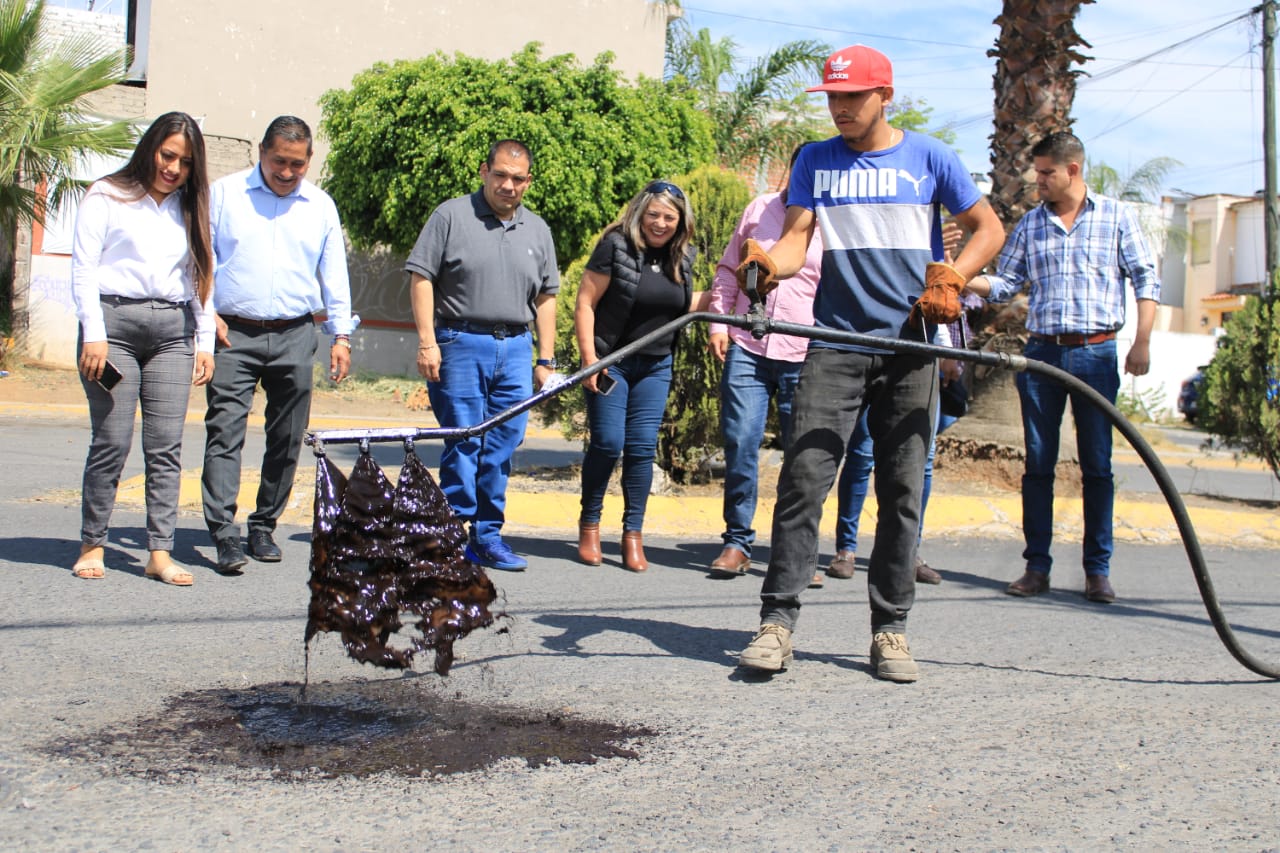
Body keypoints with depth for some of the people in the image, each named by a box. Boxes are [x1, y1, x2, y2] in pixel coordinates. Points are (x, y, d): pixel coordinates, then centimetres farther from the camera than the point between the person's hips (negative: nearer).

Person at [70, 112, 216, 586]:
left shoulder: (191, 209, 18)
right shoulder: (107, 197, 6)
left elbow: (201, 278, 18)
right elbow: (83, 268, 1)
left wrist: (205, 342, 9)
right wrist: (93, 336, -8)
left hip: (173, 331, 3)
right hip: (115, 320, -3)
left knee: (167, 446, -3)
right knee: (112, 442, -6)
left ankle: (160, 553, 0)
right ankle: (92, 545, 7)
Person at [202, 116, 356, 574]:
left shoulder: (321, 206, 11)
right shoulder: (224, 194, 5)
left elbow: (335, 275, 14)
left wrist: (341, 334, 8)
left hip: (295, 335, 2)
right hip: (233, 333, -2)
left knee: (287, 439, 5)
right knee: (225, 431, -11)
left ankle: (264, 527, 18)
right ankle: (225, 535, -13)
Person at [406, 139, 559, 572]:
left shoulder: (537, 229, 15)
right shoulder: (451, 216, 1)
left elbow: (545, 297, 17)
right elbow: (421, 277, -3)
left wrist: (546, 359, 11)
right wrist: (427, 341, -11)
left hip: (515, 347, 4)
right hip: (460, 344, -4)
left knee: (503, 446, 5)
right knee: (462, 443, -4)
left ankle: (487, 535, 13)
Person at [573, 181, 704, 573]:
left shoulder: (681, 257, 6)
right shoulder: (616, 247, -10)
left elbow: (685, 306, 19)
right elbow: (585, 304, -10)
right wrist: (589, 359, -16)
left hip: (655, 367, 4)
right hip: (611, 362, -4)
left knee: (642, 448, 1)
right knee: (608, 443, -5)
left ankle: (633, 534, 8)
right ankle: (589, 524, 14)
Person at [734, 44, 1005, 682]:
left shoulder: (929, 157, 8)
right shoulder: (815, 160, 12)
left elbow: (988, 229, 10)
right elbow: (796, 238, 3)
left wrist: (949, 281, -7)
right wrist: (769, 263, -21)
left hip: (910, 346, 0)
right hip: (835, 343, 1)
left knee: (902, 492, 2)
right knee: (803, 479, -10)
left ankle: (890, 629, 9)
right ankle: (777, 620, -7)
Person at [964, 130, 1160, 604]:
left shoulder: (1116, 216, 5)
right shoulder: (1030, 224, 12)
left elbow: (1145, 278, 4)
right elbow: (1005, 284, 11)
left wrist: (1142, 342, -4)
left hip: (1096, 353, -2)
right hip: (1041, 352, 2)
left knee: (1097, 464, 1)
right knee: (1038, 463, 3)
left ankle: (1098, 569, 7)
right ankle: (1037, 566, 8)